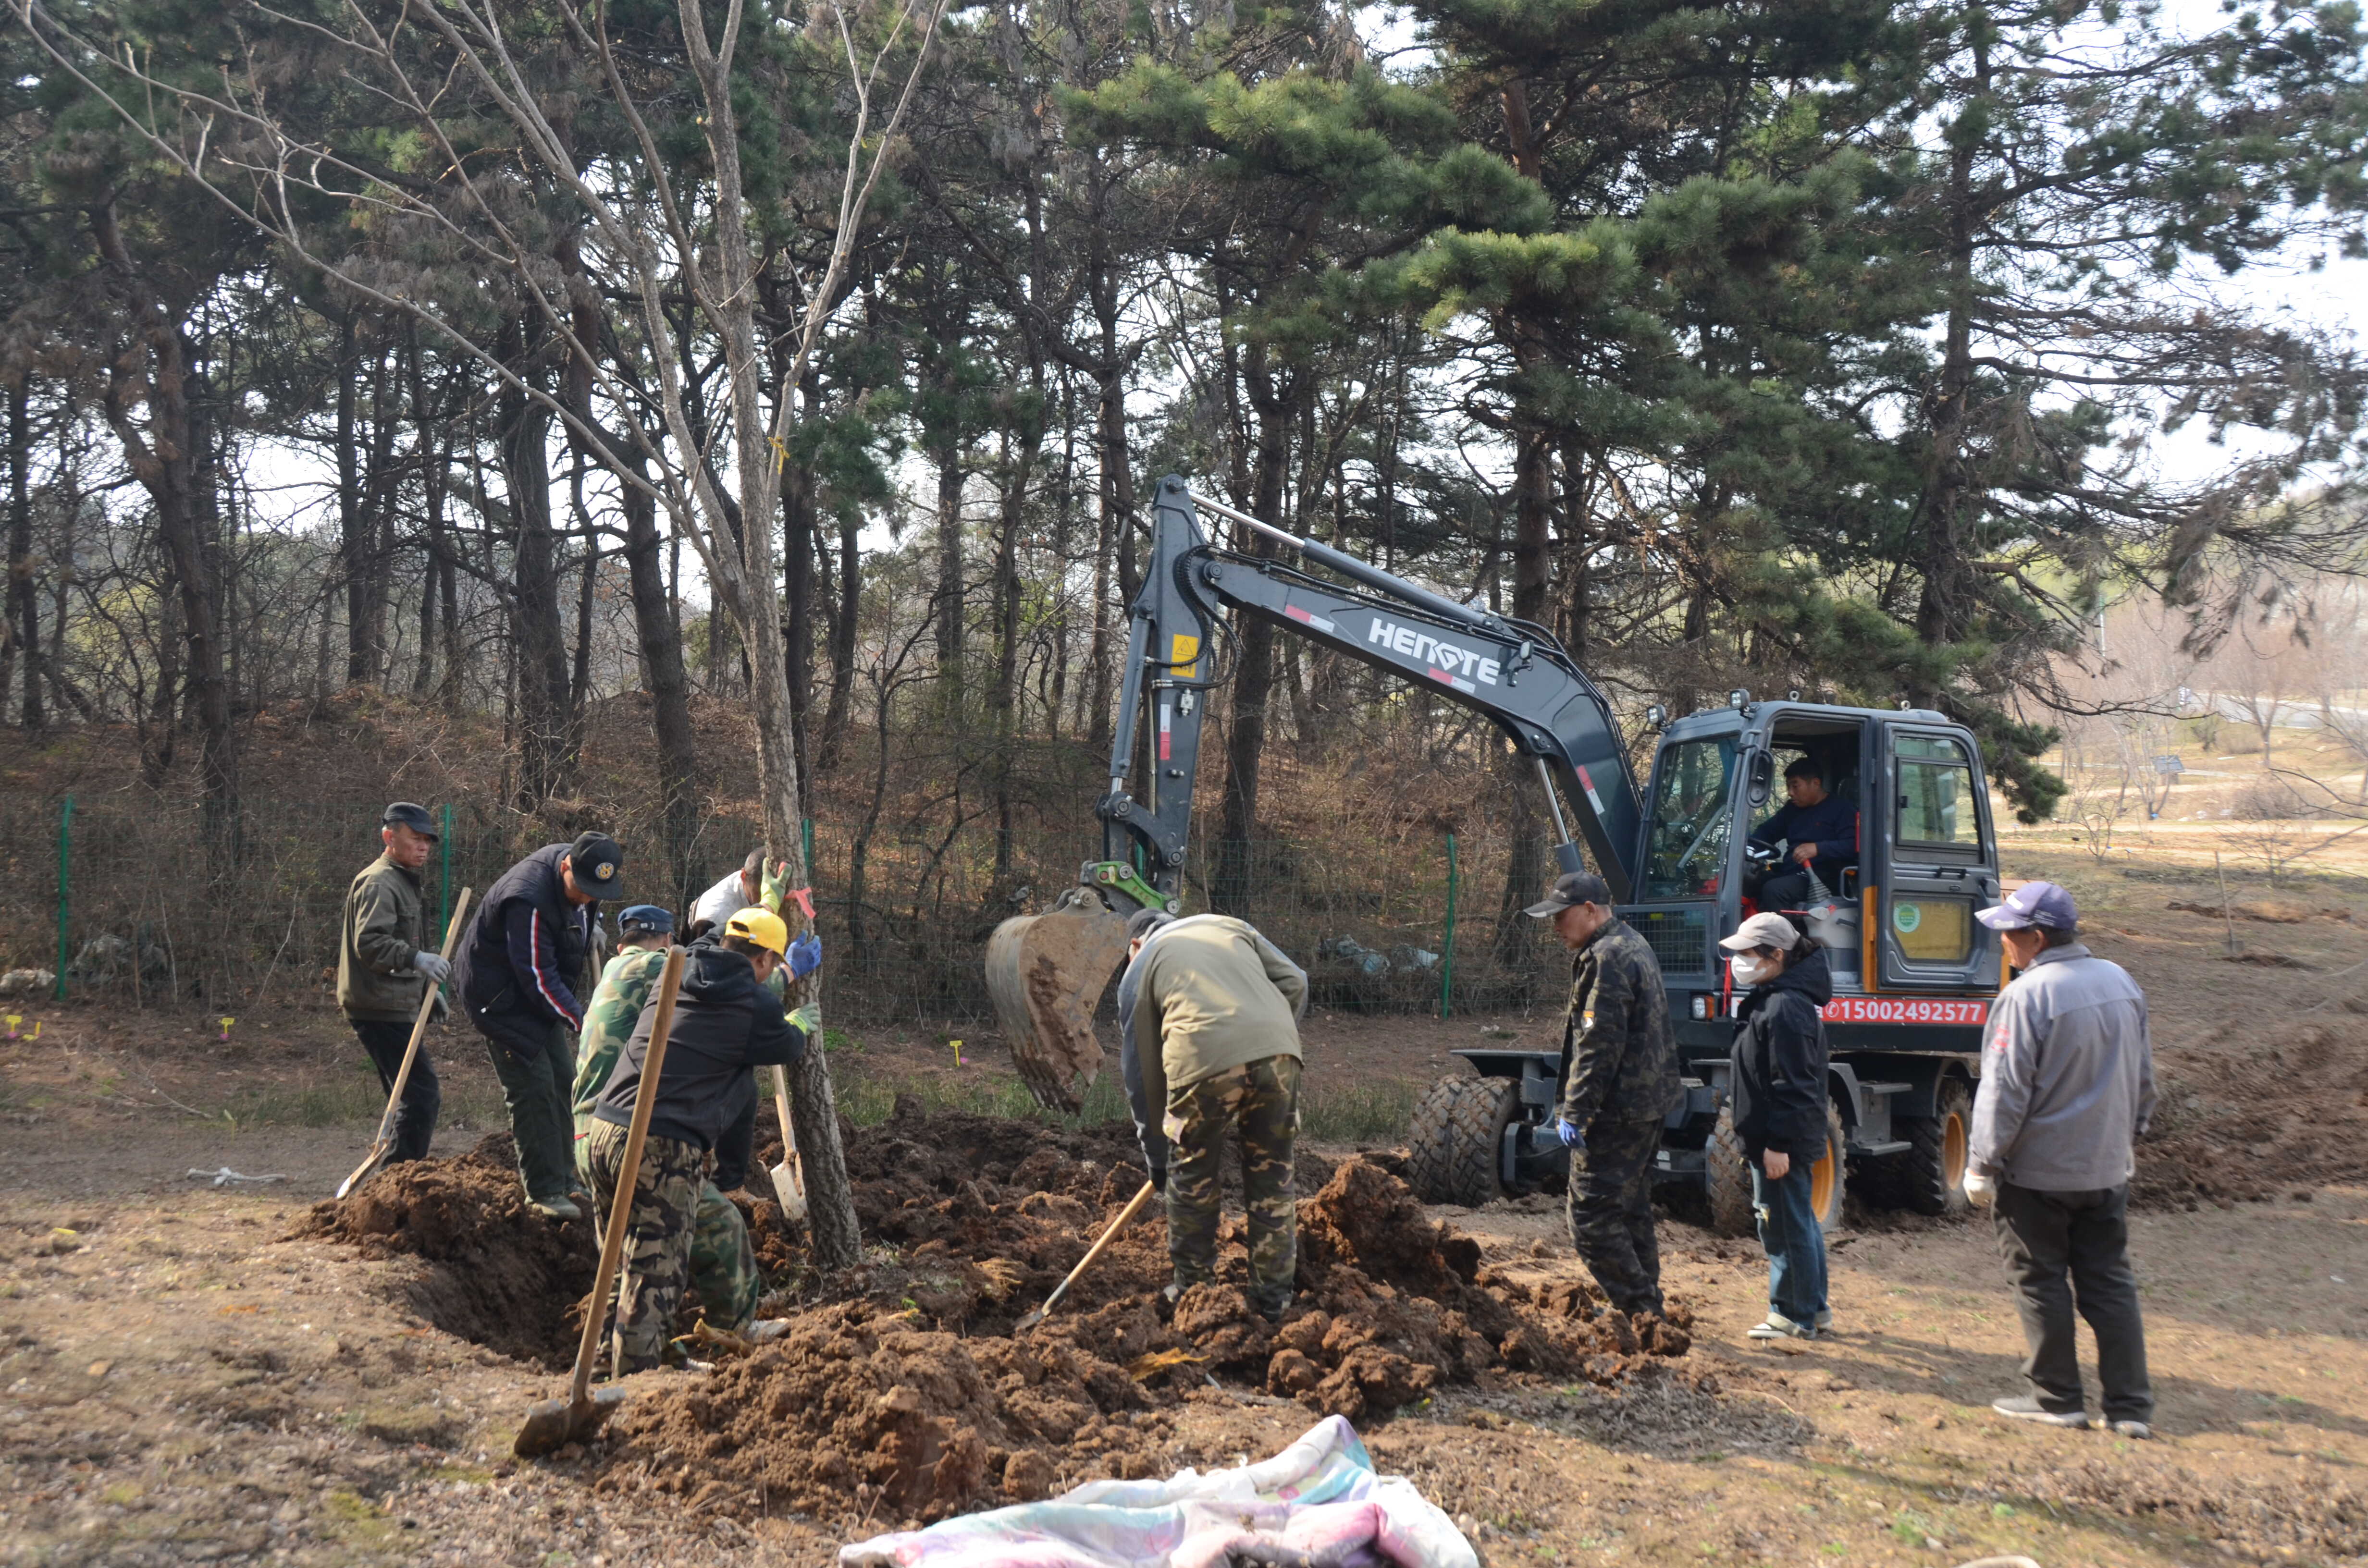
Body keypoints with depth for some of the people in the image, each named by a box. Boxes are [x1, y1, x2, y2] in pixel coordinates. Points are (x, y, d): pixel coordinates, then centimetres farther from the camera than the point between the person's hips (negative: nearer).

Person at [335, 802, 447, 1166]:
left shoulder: (403, 883, 22)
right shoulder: (379, 884, -12)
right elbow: (369, 943, -26)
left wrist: (427, 989, 27)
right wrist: (416, 958, -38)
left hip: (395, 1009, 11)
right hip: (382, 1010, -11)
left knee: (411, 1098, 14)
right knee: (423, 1095, -15)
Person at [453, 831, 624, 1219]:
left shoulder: (578, 871, -6)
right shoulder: (529, 899, -33)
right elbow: (538, 977, -30)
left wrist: (586, 930, 10)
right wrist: (581, 1021, -28)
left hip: (539, 993, 9)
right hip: (500, 994, -9)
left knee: (563, 1082, 9)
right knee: (533, 1086, -12)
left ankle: (564, 1180, 18)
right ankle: (544, 1191, -6)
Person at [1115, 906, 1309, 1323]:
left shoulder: (1139, 968, 22)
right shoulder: (1228, 925, 30)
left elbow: (1141, 1067, 21)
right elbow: (1294, 983, 17)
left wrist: (1155, 1152, 27)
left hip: (1206, 1061, -3)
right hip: (1278, 1051, 3)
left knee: (1191, 1179, 18)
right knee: (1272, 1178, 17)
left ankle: (1194, 1291, 28)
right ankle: (1274, 1297, 23)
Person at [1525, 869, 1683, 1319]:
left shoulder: (1607, 959, -17)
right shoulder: (1632, 946, 17)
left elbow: (1598, 1046, -22)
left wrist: (1575, 1110, -20)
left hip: (1617, 1110, -11)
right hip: (1648, 1104, 11)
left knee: (1592, 1216, -7)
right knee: (1632, 1210, 18)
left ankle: (1637, 1308, -6)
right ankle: (1648, 1309, 24)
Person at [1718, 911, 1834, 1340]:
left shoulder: (1785, 1008, -20)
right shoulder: (1771, 999, 14)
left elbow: (1792, 1085, -23)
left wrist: (1777, 1143, -23)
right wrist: (1766, 1139, 24)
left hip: (1780, 1144, -11)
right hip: (1785, 1138, 11)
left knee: (1784, 1227, -3)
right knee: (1800, 1223, 17)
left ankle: (1794, 1317, 4)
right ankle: (1814, 1309, 27)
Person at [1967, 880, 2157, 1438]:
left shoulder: (2027, 996, -19)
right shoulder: (2121, 982, 5)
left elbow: (2005, 1092, -17)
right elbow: (2144, 1074, 15)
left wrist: (1982, 1165, -9)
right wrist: (2130, 1131, 27)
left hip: (2038, 1171, -7)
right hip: (2108, 1167, 7)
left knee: (2042, 1282, 6)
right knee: (2110, 1282, 11)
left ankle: (2057, 1397, 14)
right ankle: (2131, 1405, 12)